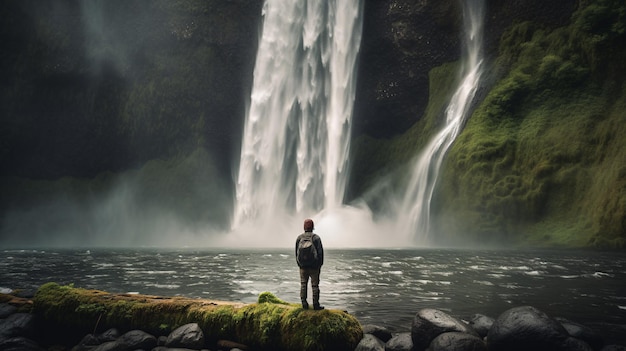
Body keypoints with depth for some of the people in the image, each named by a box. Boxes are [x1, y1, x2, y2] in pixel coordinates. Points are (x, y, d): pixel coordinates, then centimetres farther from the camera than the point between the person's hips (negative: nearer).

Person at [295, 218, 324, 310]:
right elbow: (320, 252, -8)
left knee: (303, 284, 10)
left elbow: (296, 252, 7)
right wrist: (320, 265, 3)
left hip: (303, 266, 3)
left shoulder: (299, 238, 0)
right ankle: (316, 304, 6)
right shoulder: (316, 238, -10)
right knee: (315, 285, 3)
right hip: (314, 266, -3)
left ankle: (304, 304, 11)